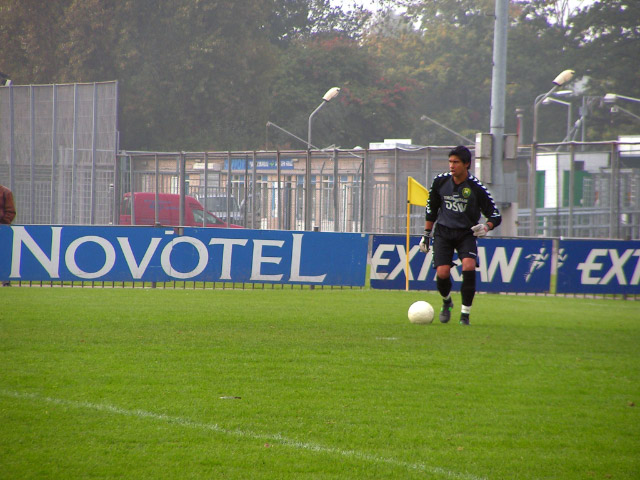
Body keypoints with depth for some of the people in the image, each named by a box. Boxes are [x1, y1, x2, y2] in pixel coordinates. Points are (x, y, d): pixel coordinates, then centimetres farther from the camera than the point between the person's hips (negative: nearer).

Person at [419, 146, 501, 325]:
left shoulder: (476, 188, -12)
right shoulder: (440, 181, -3)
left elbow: (495, 216, -5)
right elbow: (431, 209, 14)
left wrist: (486, 227, -27)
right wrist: (426, 235, 15)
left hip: (467, 233, -2)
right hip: (443, 232, 2)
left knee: (469, 266, -26)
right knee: (442, 273, -14)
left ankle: (465, 314, -12)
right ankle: (446, 302, 22)